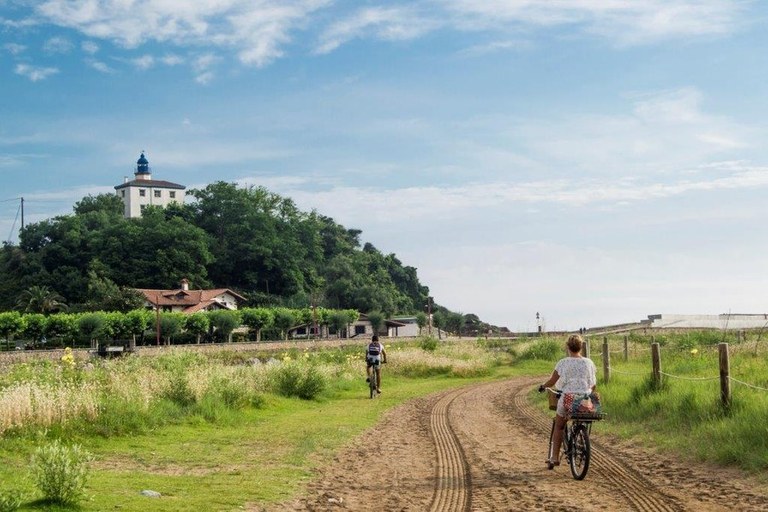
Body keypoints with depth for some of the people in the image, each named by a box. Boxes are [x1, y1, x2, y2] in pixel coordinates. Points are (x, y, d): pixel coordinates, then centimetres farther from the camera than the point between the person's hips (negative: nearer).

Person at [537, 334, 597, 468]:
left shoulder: (563, 363, -5)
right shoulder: (589, 363, 3)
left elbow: (552, 382, -1)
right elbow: (593, 385, 7)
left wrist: (542, 386, 18)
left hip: (567, 399, -2)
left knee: (559, 426, 16)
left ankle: (555, 458, 15)